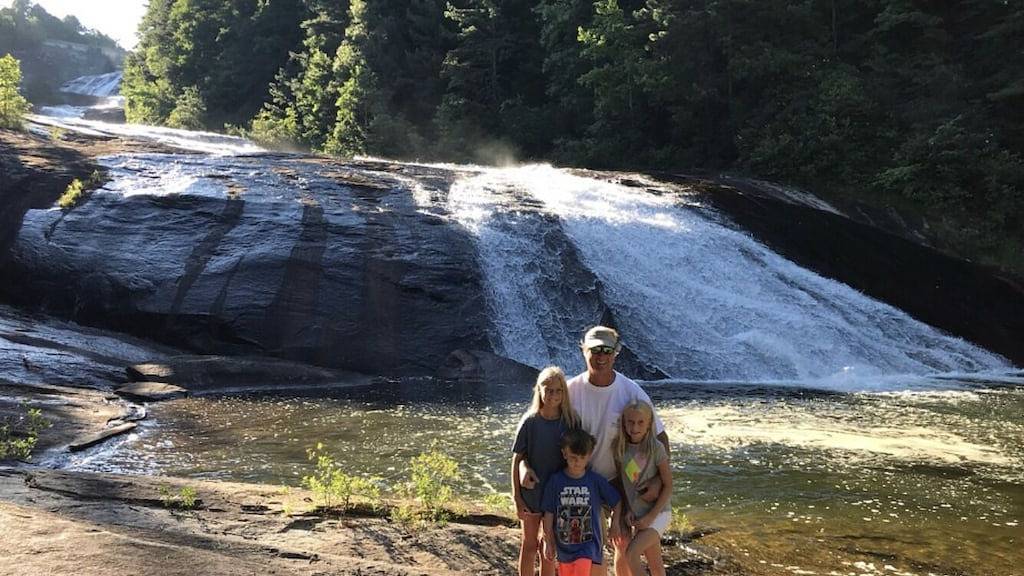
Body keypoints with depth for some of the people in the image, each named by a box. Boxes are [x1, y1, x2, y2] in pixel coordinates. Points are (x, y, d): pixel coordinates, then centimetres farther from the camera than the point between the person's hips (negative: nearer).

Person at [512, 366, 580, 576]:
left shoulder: (572, 422, -8)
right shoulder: (530, 422, -12)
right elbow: (517, 460, -7)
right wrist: (517, 498, -8)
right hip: (531, 494, -1)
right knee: (529, 544, 14)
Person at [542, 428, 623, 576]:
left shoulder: (596, 481, -9)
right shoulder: (555, 481, -8)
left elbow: (616, 502, 6)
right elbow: (549, 514, -1)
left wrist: (615, 524, 6)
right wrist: (548, 542, 2)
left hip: (588, 543, -2)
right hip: (564, 545, 2)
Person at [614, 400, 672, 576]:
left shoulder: (655, 448, -16)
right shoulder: (620, 448, -3)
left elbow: (668, 486, -12)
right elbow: (621, 482, 7)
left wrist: (651, 516, -14)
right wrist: (628, 510, -5)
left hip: (658, 512, -5)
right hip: (636, 514, 5)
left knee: (631, 554, -20)